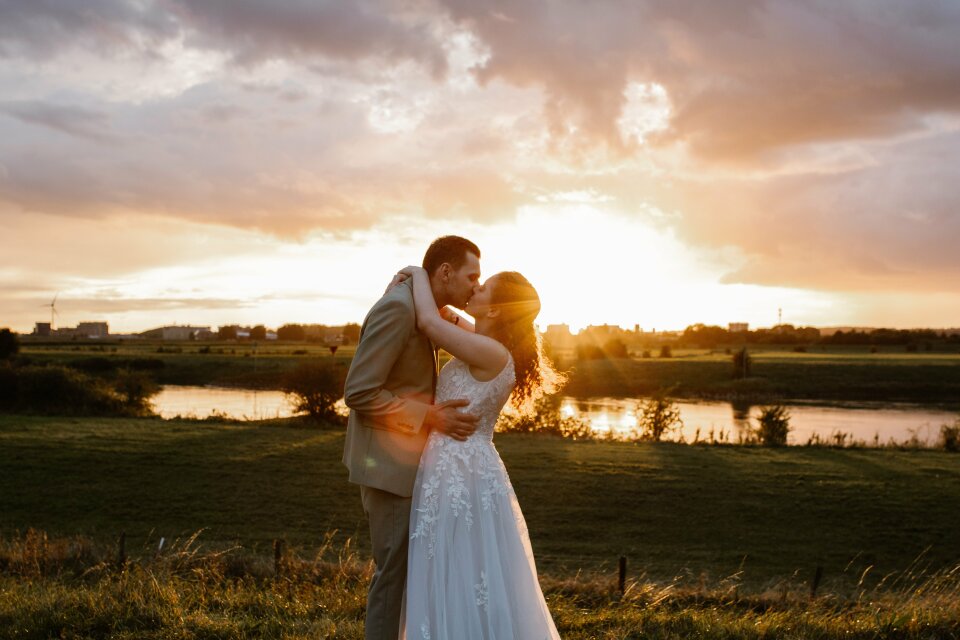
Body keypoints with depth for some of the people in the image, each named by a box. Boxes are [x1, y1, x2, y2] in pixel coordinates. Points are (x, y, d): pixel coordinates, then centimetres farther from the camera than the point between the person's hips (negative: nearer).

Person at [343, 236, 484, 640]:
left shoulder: (418, 309, 12)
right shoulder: (397, 308, -19)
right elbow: (358, 393, -23)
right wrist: (430, 417, -21)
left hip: (403, 460, 10)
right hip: (388, 464, -10)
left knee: (404, 567, 16)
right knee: (395, 570, -2)